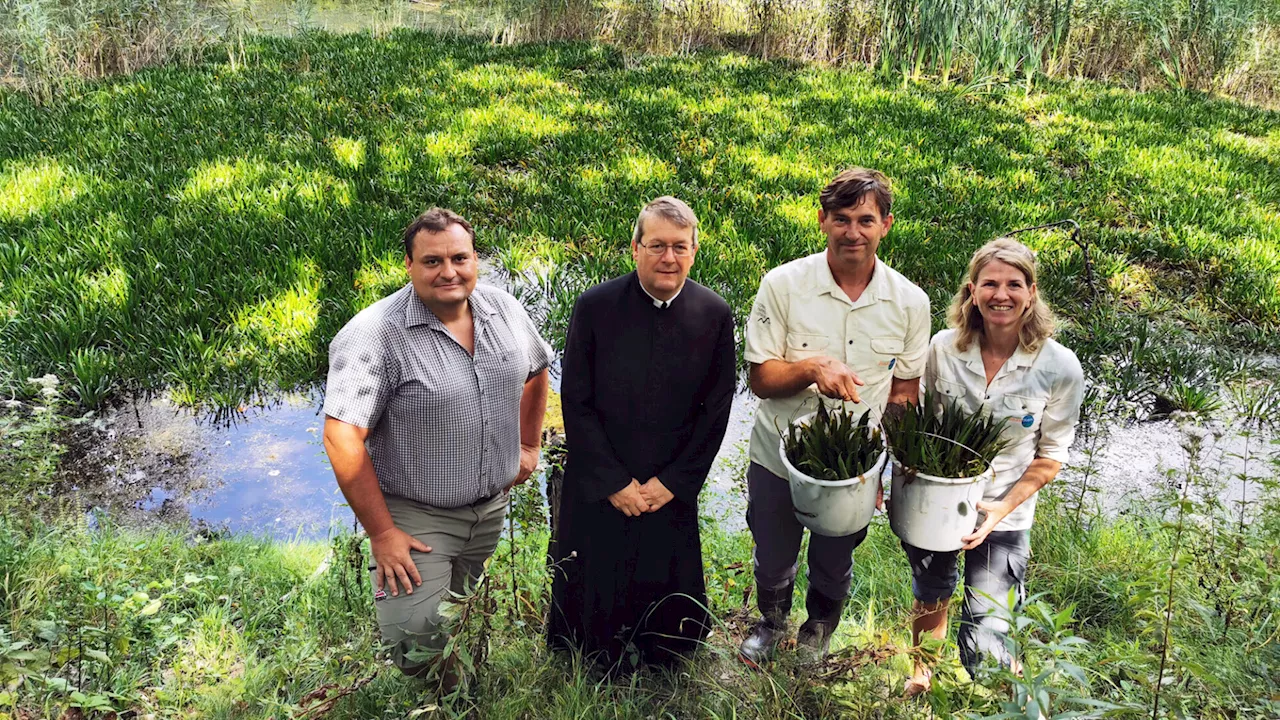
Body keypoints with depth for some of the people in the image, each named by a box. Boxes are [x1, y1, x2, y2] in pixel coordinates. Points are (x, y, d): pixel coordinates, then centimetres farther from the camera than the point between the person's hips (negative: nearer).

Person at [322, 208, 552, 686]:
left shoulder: (504, 310, -2)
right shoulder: (374, 335, -21)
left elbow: (535, 370, 18)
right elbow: (342, 437, -23)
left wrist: (529, 446, 15)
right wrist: (381, 532, -20)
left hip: (493, 507, 5)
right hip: (415, 516, -5)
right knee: (416, 645, -13)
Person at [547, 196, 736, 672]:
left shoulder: (715, 315, -5)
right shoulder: (594, 307, -10)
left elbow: (716, 409, -1)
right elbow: (576, 404, -7)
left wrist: (672, 482, -6)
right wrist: (615, 482, -9)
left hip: (673, 491, 1)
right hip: (597, 489, -1)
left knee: (674, 618, 12)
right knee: (591, 601, 12)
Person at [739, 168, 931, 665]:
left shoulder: (910, 302, -9)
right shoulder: (783, 285, -15)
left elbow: (904, 390, 2)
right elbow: (761, 378, -12)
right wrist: (812, 367, -31)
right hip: (778, 456, -1)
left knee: (833, 567, 21)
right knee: (772, 560, 19)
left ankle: (818, 635, 53)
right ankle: (771, 624, 52)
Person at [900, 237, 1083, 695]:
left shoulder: (1059, 368, -16)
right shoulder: (944, 347, -11)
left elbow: (1050, 456, -7)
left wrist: (1003, 508, -16)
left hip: (1003, 518, -2)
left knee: (981, 645, -3)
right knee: (930, 600, 26)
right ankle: (922, 674, 55)